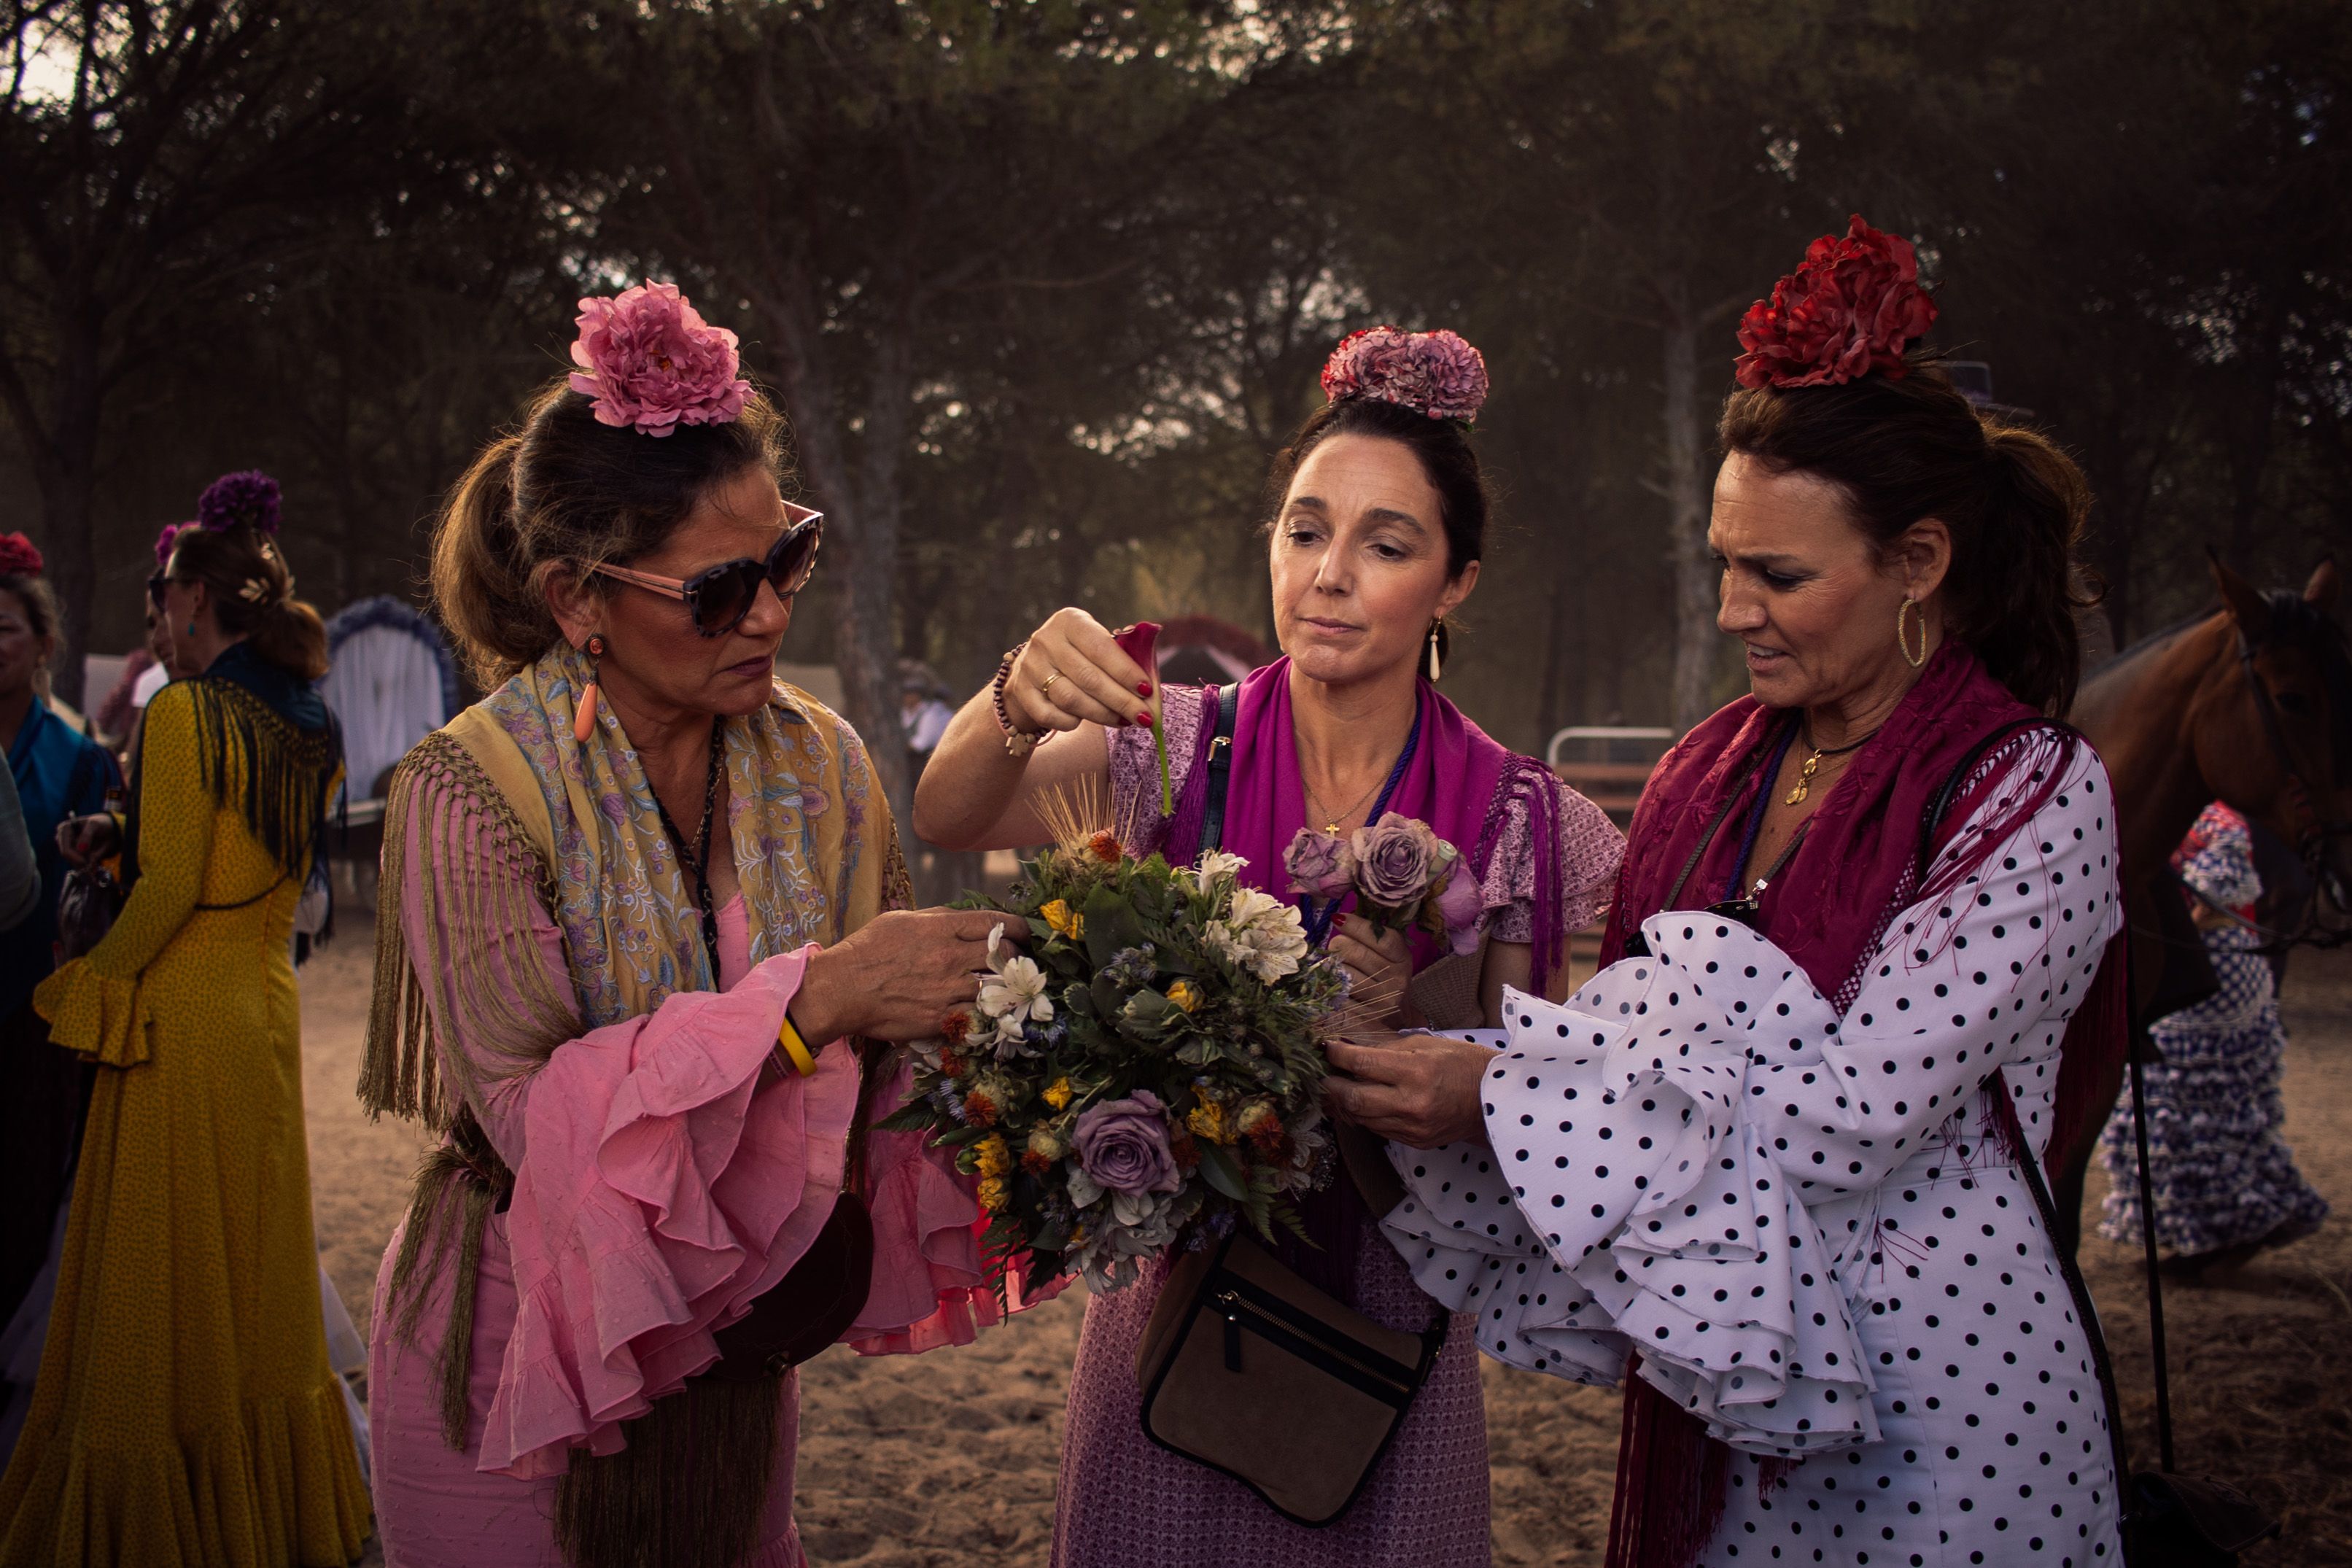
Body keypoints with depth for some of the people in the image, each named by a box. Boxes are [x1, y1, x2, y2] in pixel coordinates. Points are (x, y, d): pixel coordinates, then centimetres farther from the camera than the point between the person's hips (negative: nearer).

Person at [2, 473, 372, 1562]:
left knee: (162, 1279, 2)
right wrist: (130, 841, 14)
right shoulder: (309, 727, 7)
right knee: (256, 1260, 16)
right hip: (270, 1015, 8)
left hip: (180, 1022, -8)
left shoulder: (185, 713, -15)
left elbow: (170, 888, -18)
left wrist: (88, 986, -6)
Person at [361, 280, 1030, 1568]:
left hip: (735, 1345, 4)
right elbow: (532, 1113, -25)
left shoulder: (818, 765, -3)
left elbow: (885, 1049, 0)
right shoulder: (470, 792, -17)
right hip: (520, 1353, -4)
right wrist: (809, 1001, -34)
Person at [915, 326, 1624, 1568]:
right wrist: (1018, 705, -41)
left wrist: (1414, 1009, -21)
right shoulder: (1184, 751, -6)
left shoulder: (1516, 820, -6)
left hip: (1386, 1307, 0)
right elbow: (948, 820, -20)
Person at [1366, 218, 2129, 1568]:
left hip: (1933, 1411, -5)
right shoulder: (1709, 772, 5)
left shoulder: (2035, 795, -13)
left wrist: (1508, 1091, -23)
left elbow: (1854, 1103, -22)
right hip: (1715, 1379, 5)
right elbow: (1637, 1043, 4)